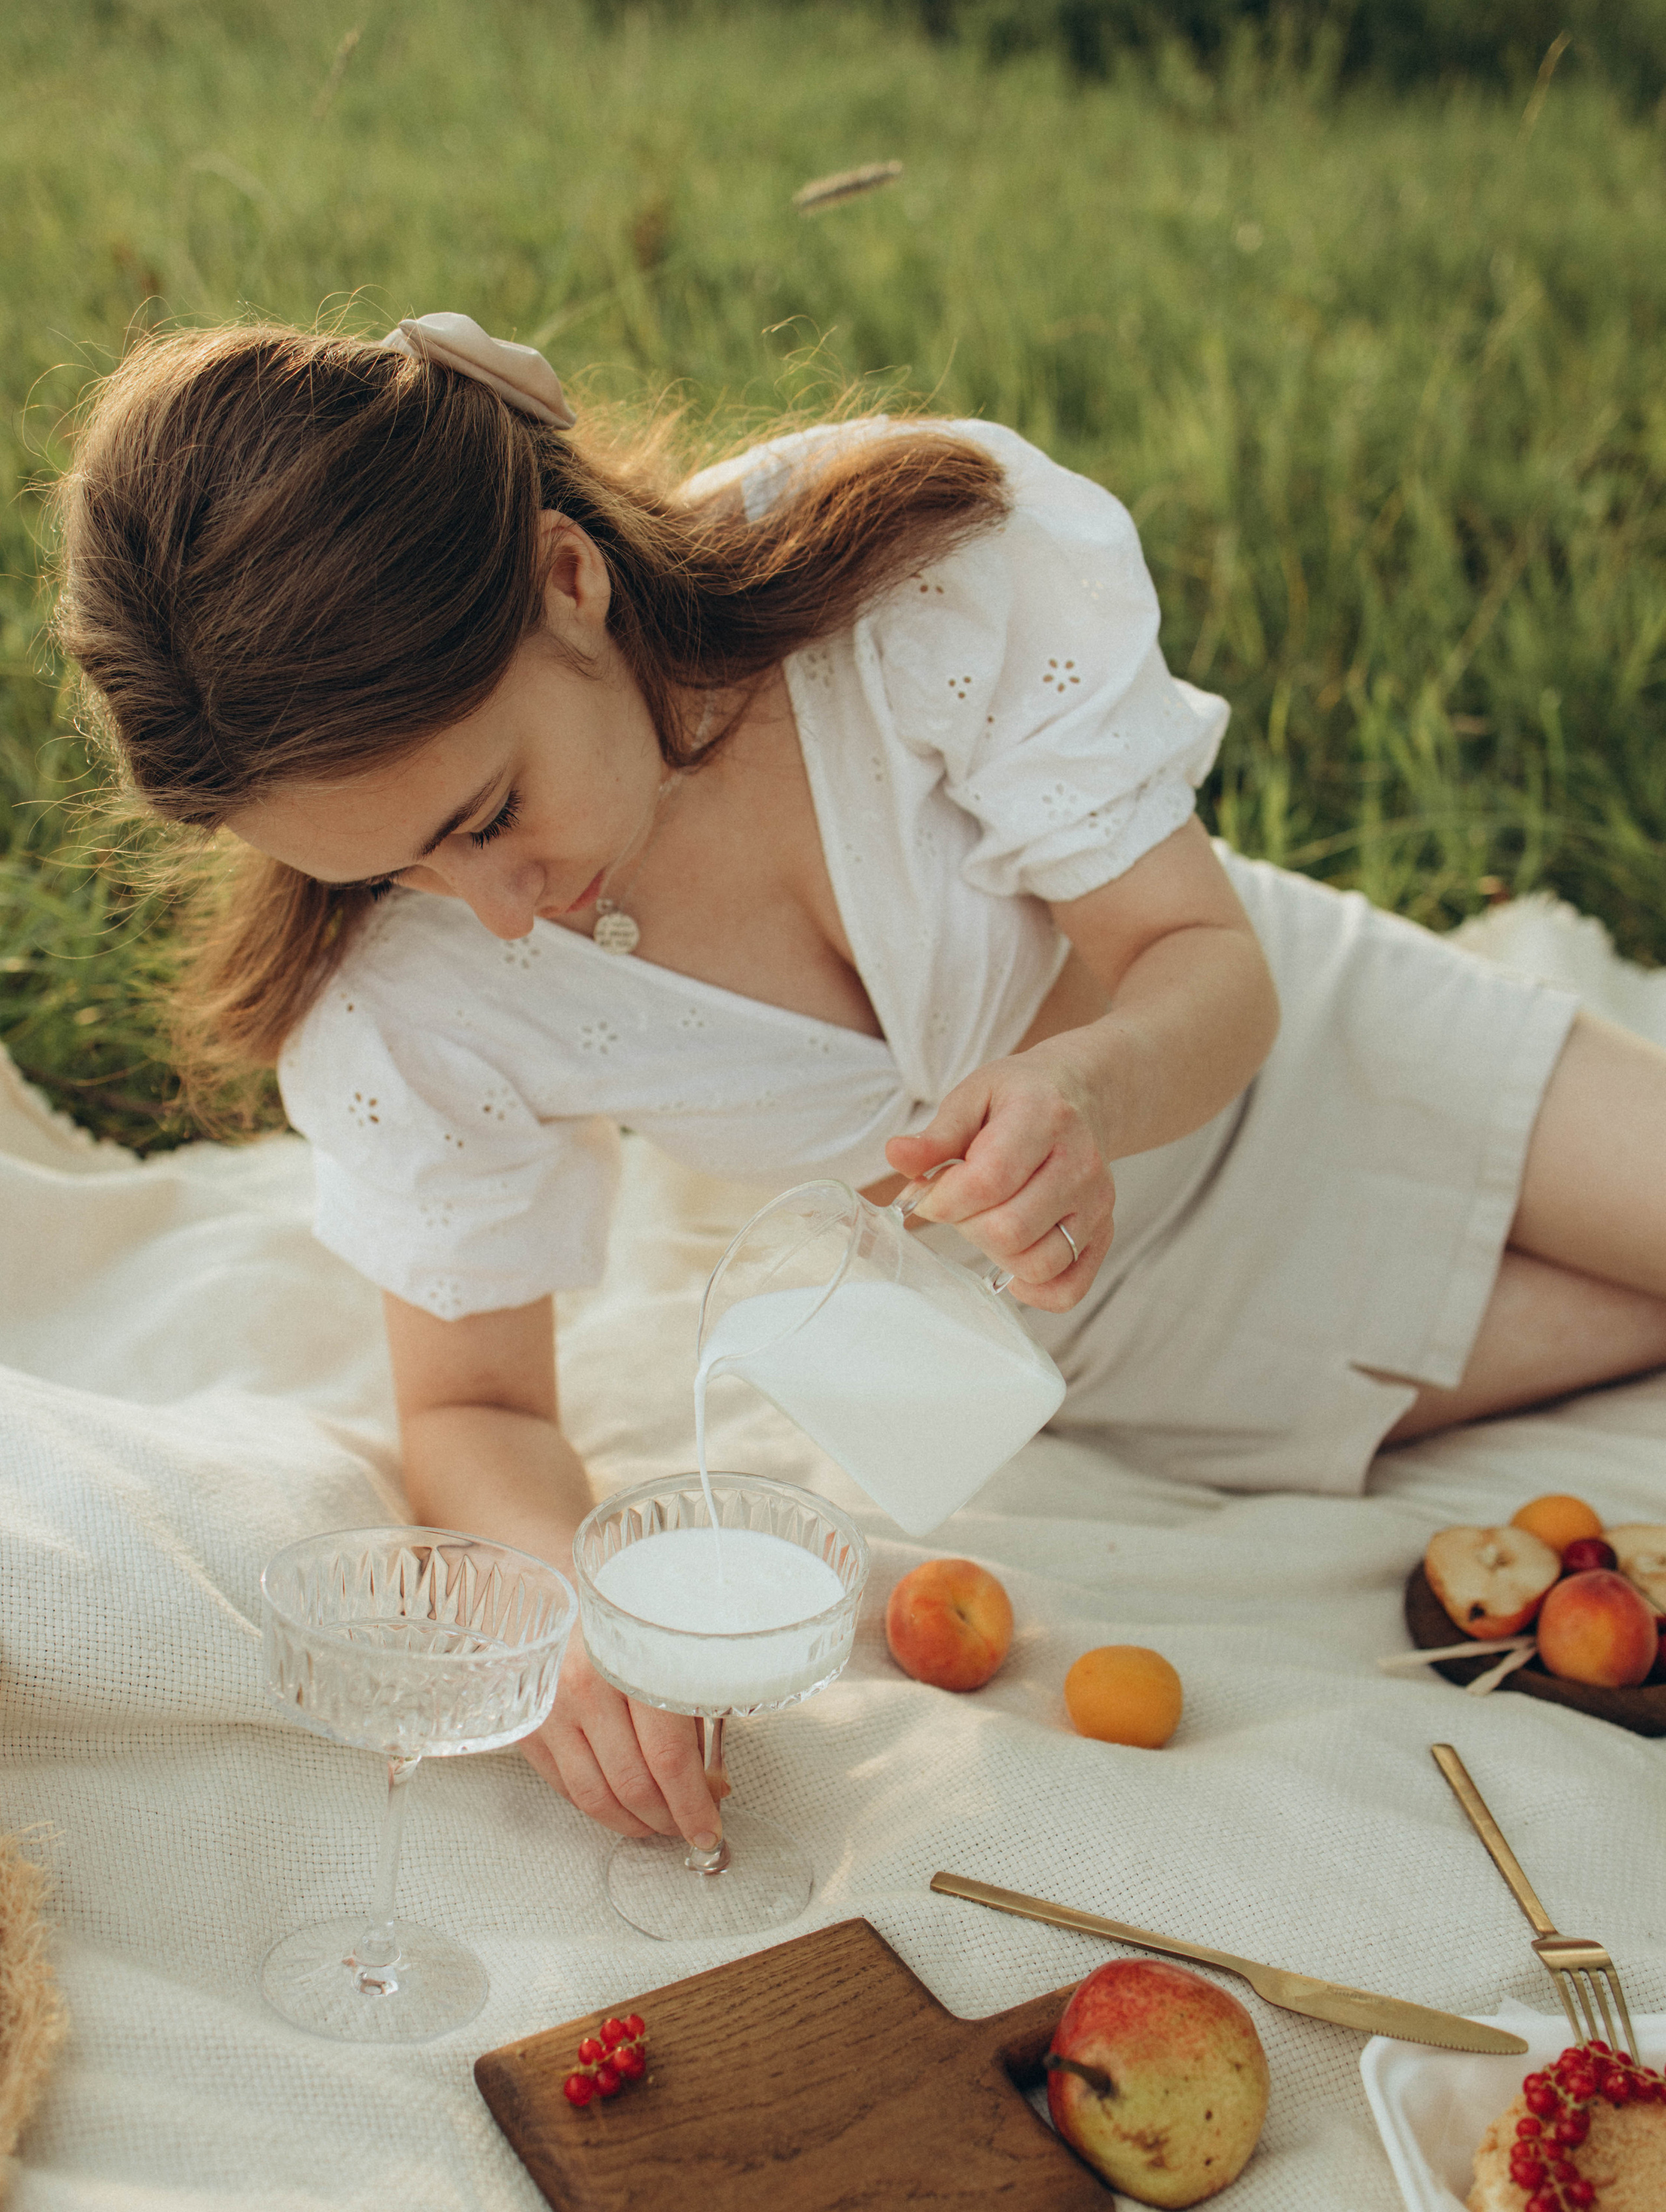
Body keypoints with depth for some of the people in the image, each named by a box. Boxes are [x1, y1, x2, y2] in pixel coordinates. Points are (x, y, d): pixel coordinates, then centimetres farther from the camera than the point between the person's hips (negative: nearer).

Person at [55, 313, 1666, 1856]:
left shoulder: (936, 564, -34)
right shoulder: (400, 986, -29)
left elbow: (1205, 961, -24)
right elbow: (474, 1411, -17)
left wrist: (1084, 1091, -47)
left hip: (1294, 1035, 1)